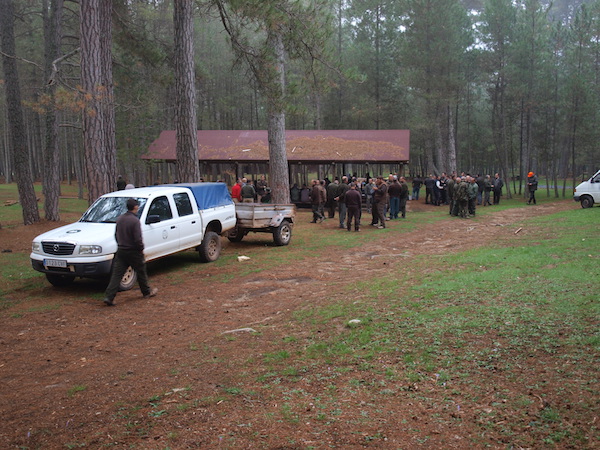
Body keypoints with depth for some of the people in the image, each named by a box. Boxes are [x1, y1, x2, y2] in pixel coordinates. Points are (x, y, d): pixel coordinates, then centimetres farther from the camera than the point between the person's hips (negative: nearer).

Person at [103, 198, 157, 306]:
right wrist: (141, 249, -6)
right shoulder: (135, 220, -19)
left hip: (121, 251, 6)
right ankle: (147, 292, 31)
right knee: (141, 272, 14)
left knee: (116, 275, 3)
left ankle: (108, 297, -4)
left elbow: (116, 234, 15)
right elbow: (138, 239, -21)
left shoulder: (120, 219, 5)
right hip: (133, 252, -6)